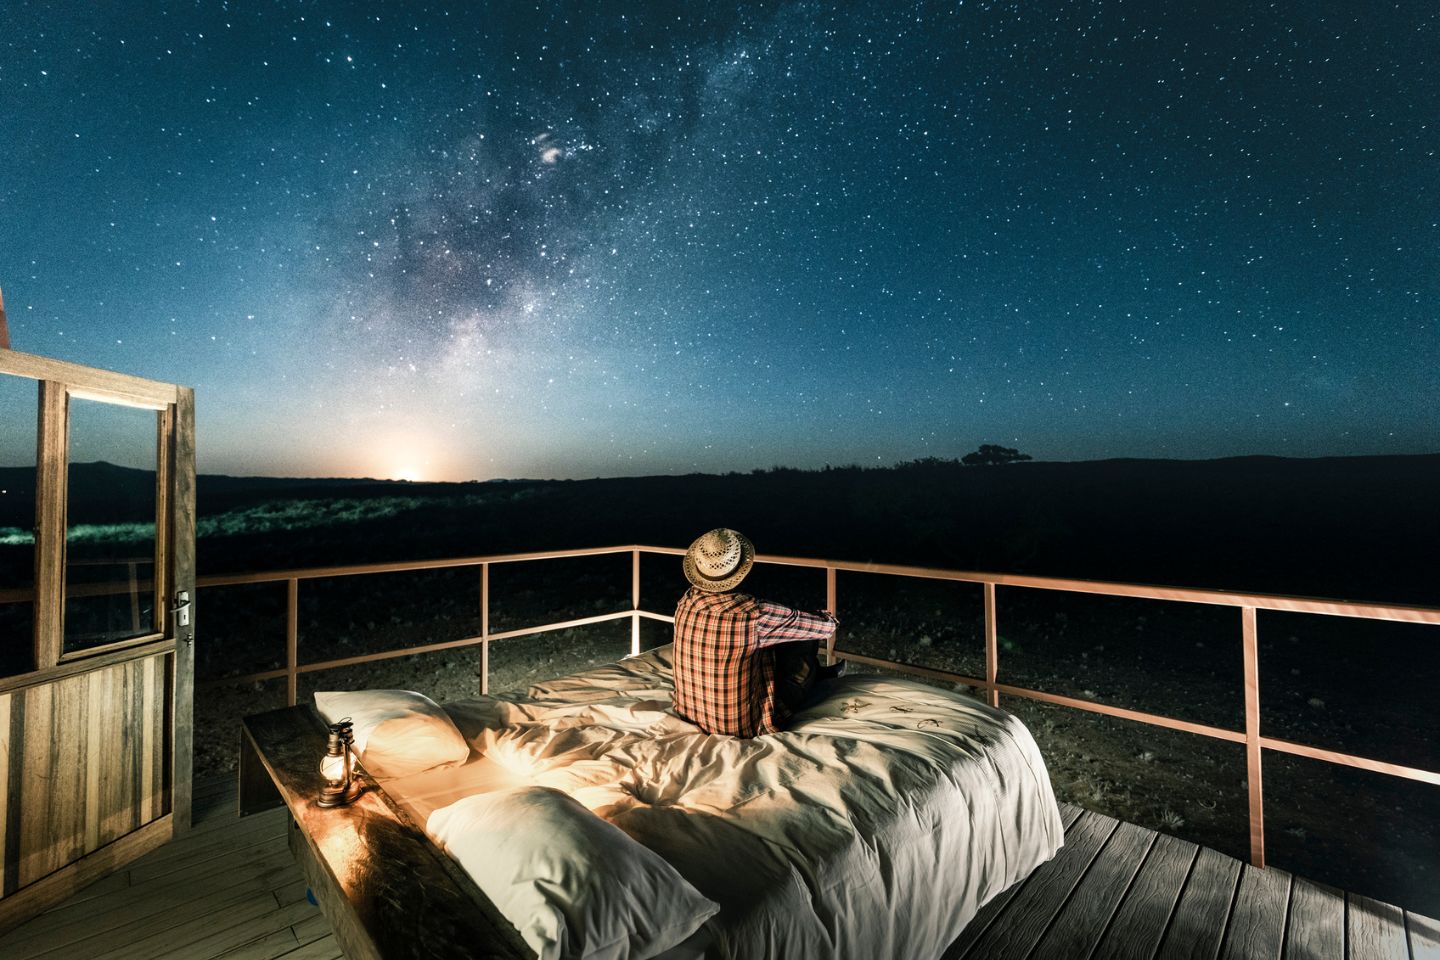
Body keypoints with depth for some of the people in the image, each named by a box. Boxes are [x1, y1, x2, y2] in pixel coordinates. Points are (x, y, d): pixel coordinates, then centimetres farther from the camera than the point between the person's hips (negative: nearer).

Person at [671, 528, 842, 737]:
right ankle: (815, 675, 43)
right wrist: (827, 618, 12)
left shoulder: (686, 602, -12)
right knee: (806, 638, 9)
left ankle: (817, 673, 45)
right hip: (746, 726, -5)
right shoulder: (755, 614, -28)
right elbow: (827, 627, -14)